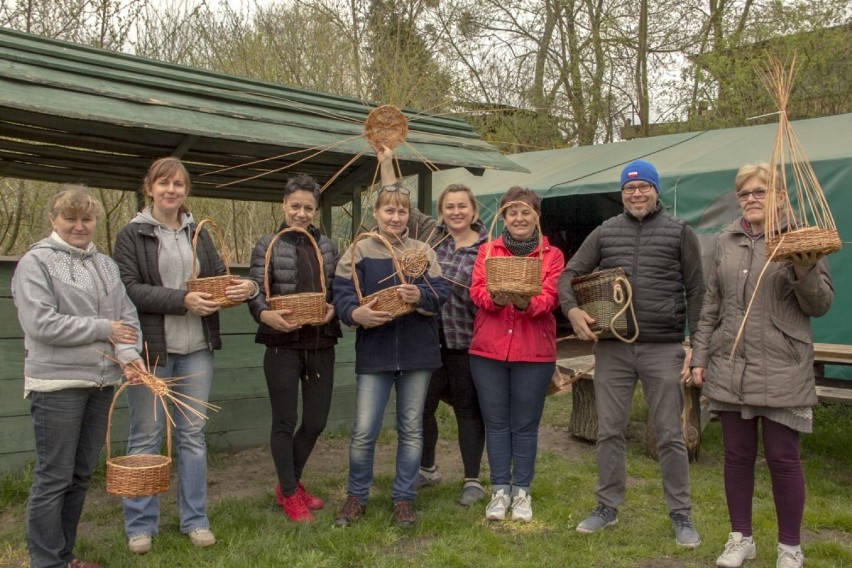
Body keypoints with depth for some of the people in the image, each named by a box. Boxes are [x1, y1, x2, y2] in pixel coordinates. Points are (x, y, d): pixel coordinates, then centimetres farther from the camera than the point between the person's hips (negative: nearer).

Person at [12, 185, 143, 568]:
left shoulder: (105, 264, 14)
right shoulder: (36, 262, -4)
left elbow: (126, 315, 10)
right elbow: (40, 322, -15)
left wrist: (129, 353, -9)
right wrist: (103, 329, -10)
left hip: (101, 382, 6)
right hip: (57, 384, -6)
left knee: (81, 475, 13)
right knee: (53, 478, 1)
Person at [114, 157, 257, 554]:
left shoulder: (198, 233, 13)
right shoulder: (132, 235, -1)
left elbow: (219, 277, 11)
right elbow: (129, 289, -11)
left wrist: (245, 286, -11)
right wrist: (182, 300, -21)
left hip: (196, 349, 4)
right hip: (150, 348, -4)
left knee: (193, 434, 10)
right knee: (146, 436, 6)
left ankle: (195, 519, 21)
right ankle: (140, 525, 19)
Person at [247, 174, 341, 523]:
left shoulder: (327, 246, 10)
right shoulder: (267, 246, -1)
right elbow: (255, 294, -9)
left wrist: (333, 308, -11)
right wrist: (267, 315, -29)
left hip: (321, 345, 4)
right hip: (283, 346, -4)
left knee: (316, 422, 11)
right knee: (285, 423, 6)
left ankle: (290, 483, 34)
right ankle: (289, 494, 24)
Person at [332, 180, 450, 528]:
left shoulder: (423, 251, 6)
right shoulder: (358, 251, 1)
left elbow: (441, 292, -3)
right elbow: (342, 294, -8)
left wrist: (420, 295, -24)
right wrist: (357, 313, -29)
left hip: (417, 352, 2)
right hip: (374, 352, -2)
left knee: (411, 429, 10)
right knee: (363, 431, 0)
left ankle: (403, 498, 24)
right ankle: (356, 496, 21)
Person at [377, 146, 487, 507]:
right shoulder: (429, 233, 5)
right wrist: (386, 162, 3)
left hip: (465, 342, -3)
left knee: (468, 410, 7)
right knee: (420, 406, 12)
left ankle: (473, 481, 20)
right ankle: (426, 469, 34)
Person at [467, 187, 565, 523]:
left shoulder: (552, 255, 5)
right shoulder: (487, 251, 9)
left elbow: (549, 298, -9)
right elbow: (477, 291, -5)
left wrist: (525, 303, -31)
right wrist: (496, 297, -27)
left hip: (534, 352, -1)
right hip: (488, 349, 1)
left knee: (525, 426, 7)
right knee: (496, 423, 8)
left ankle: (521, 490, 20)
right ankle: (500, 490, 20)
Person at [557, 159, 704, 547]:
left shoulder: (680, 232, 3)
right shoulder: (604, 232, 8)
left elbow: (696, 292, 4)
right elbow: (569, 274, 8)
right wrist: (571, 308, -12)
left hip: (663, 350, -2)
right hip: (612, 348, 2)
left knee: (670, 435, 5)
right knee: (610, 431, 10)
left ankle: (681, 515, 20)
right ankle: (607, 507, 25)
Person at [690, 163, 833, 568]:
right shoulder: (726, 241, 10)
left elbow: (820, 305, 0)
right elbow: (711, 305, 13)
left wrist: (805, 273, -19)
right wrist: (700, 357, 10)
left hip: (782, 370, -3)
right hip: (729, 368, 3)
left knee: (783, 457, 3)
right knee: (737, 454, 10)